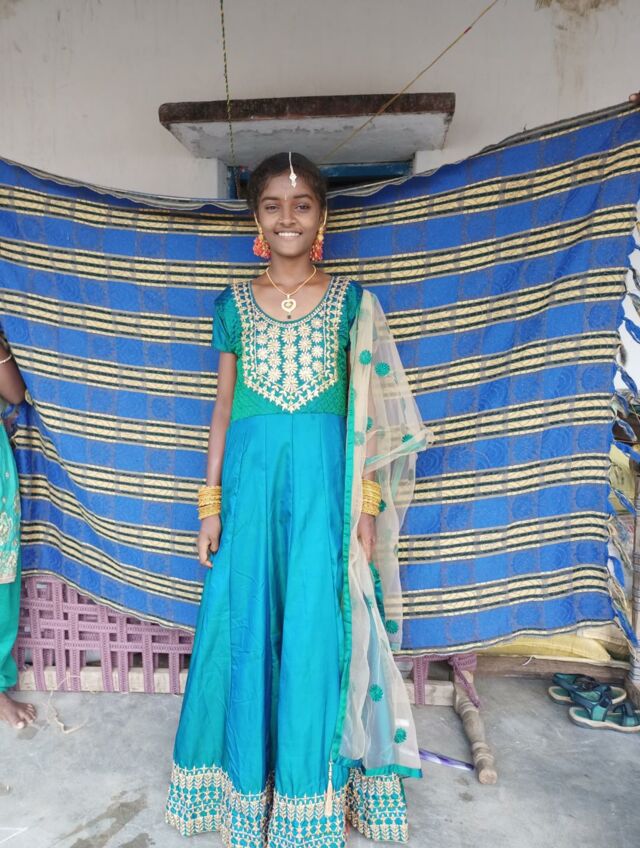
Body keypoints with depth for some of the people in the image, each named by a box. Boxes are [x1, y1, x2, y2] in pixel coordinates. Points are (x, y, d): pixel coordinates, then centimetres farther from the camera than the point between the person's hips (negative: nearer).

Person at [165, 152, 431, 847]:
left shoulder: (349, 301, 6)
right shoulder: (235, 302, 9)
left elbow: (365, 411, 4)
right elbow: (223, 407, 9)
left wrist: (367, 503, -1)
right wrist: (210, 501, 4)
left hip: (323, 478, -1)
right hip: (251, 476, 2)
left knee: (317, 628, 4)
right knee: (247, 627, 8)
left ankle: (311, 786, 27)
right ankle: (248, 778, 32)